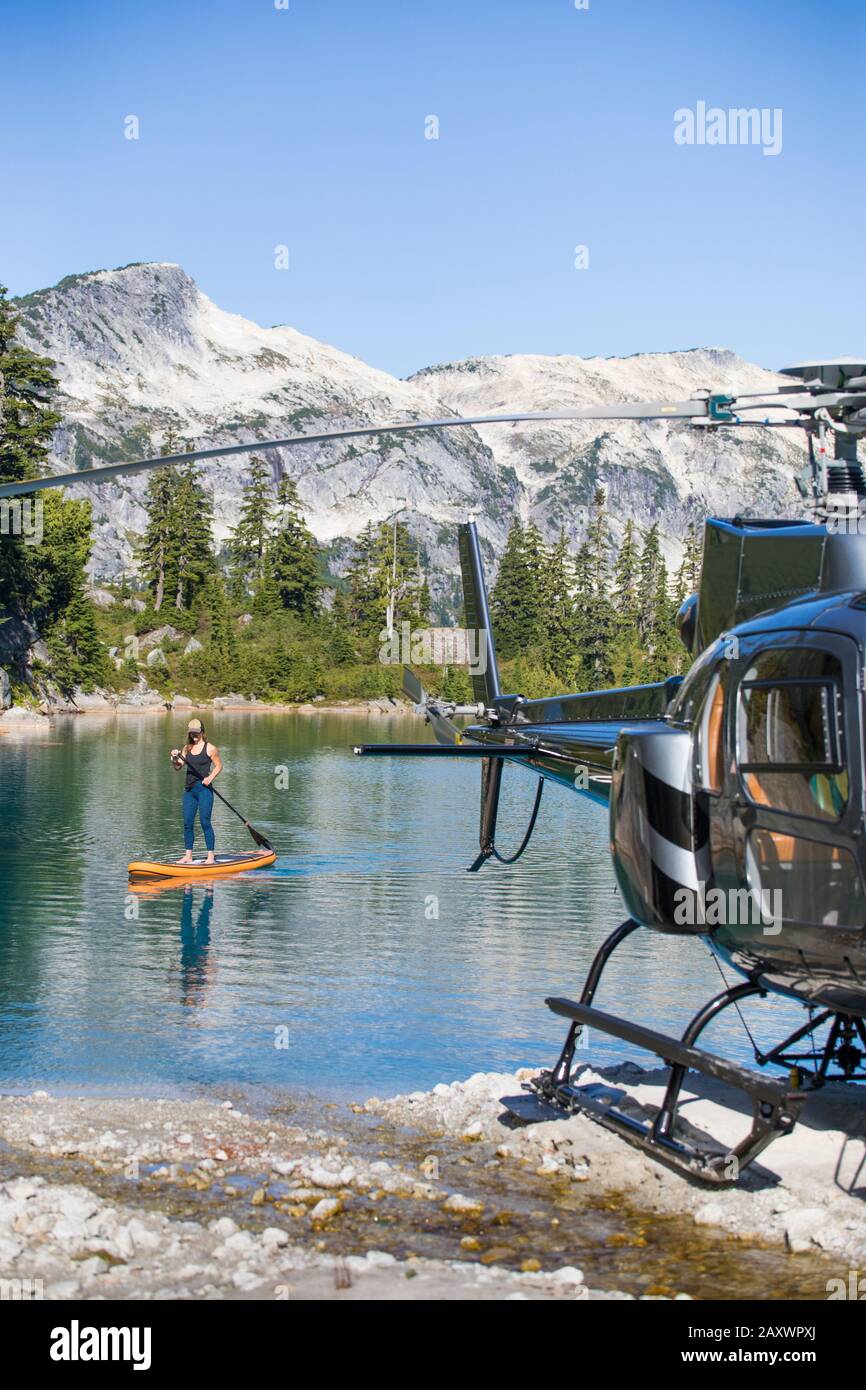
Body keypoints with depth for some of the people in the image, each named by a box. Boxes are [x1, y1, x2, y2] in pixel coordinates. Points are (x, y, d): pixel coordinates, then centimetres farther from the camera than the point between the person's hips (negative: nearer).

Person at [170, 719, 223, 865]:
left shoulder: (210, 748, -4)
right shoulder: (187, 748, 11)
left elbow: (219, 766, 1)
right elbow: (177, 768, 9)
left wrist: (210, 778, -14)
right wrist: (175, 758, -12)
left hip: (204, 789, -6)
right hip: (189, 789, 6)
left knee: (205, 822, -7)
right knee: (187, 823, 6)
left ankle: (210, 856, -2)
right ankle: (188, 856, 13)